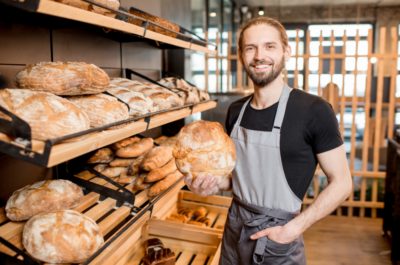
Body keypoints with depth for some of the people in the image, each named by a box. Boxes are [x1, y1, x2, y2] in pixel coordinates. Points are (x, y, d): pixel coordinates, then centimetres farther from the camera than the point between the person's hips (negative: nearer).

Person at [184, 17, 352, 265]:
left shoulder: (315, 111, -16)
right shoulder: (236, 111, 0)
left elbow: (341, 183, -12)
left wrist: (294, 228, -18)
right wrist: (215, 185, -8)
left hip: (279, 241, -5)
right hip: (234, 230, 5)